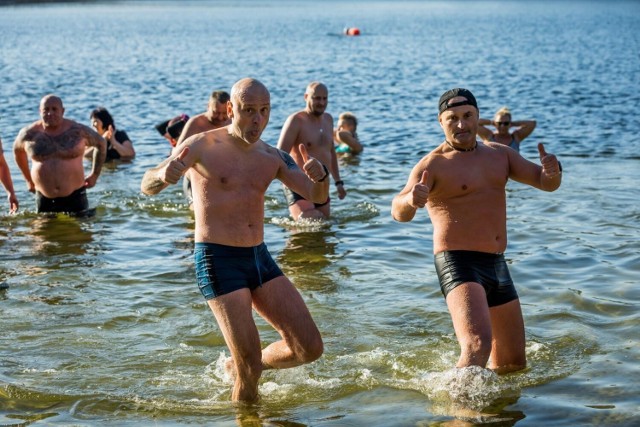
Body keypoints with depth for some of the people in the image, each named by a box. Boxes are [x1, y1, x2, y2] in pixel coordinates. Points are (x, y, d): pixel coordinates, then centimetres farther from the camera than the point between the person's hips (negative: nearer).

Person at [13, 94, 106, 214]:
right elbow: (17, 150, 19)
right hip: (44, 199, 1)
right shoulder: (29, 134, -2)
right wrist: (28, 180, 19)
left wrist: (95, 175, 9)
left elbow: (101, 143, 11)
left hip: (74, 197, -1)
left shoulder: (78, 131, -5)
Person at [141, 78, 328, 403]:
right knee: (250, 371, -10)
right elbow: (147, 187, -13)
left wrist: (321, 178, -19)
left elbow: (317, 197, 6)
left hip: (260, 258, 6)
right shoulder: (202, 146, -8)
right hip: (218, 261, -6)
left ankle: (242, 366, 27)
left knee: (310, 348, 2)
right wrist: (163, 175, -38)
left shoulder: (272, 157, 8)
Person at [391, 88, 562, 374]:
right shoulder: (433, 165, -7)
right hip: (458, 264, -7)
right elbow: (399, 213, -21)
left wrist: (553, 172, -13)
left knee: (513, 363, 15)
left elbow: (545, 183, 12)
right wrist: (409, 200, -46)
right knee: (478, 345, -32)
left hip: (497, 265, 7)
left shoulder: (499, 154, 13)